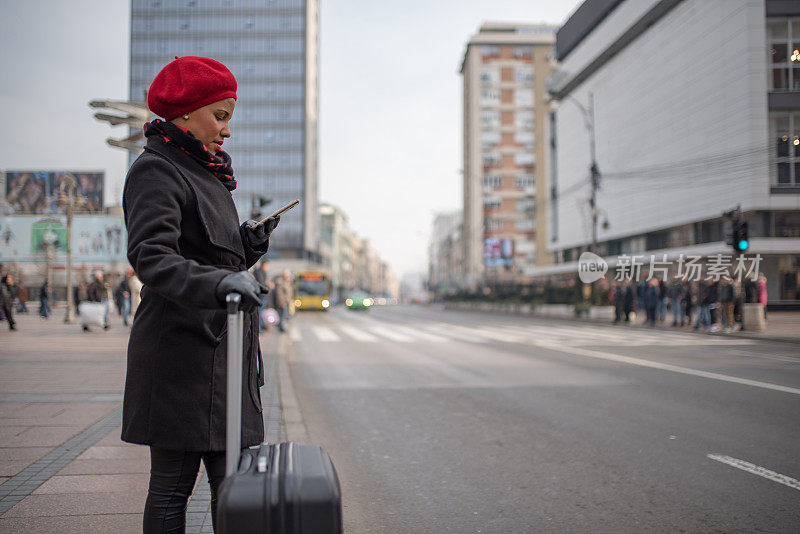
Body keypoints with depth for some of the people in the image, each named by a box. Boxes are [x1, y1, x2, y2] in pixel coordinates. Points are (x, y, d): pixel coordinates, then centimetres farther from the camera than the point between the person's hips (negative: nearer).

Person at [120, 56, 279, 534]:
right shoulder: (155, 172, -8)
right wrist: (218, 282, -39)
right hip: (182, 346, -9)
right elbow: (151, 257, -24)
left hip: (221, 345, 9)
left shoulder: (204, 173, 20)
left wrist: (250, 241, 5)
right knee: (173, 481, 0)